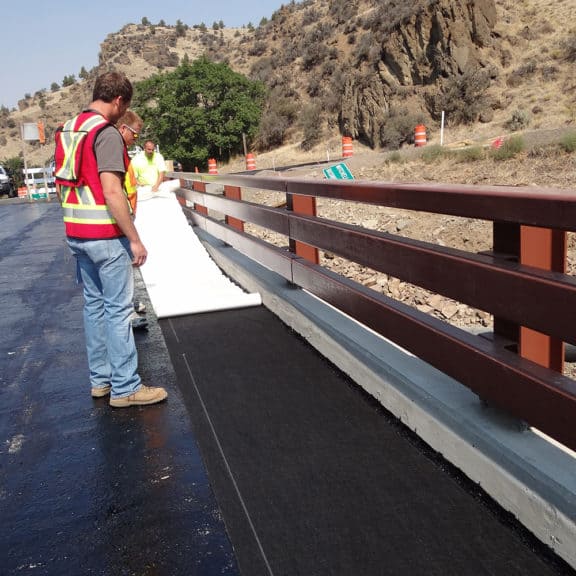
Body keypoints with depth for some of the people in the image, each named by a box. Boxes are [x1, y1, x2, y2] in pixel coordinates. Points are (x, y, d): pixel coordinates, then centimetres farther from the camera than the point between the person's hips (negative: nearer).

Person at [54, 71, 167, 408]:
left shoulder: (69, 129, 12)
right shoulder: (107, 133, -15)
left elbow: (65, 183, 17)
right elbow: (112, 192, -22)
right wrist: (135, 239, -19)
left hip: (77, 233, 9)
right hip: (105, 235, -9)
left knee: (95, 304, 14)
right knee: (118, 308, -3)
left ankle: (101, 379, 22)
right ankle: (125, 388, 4)